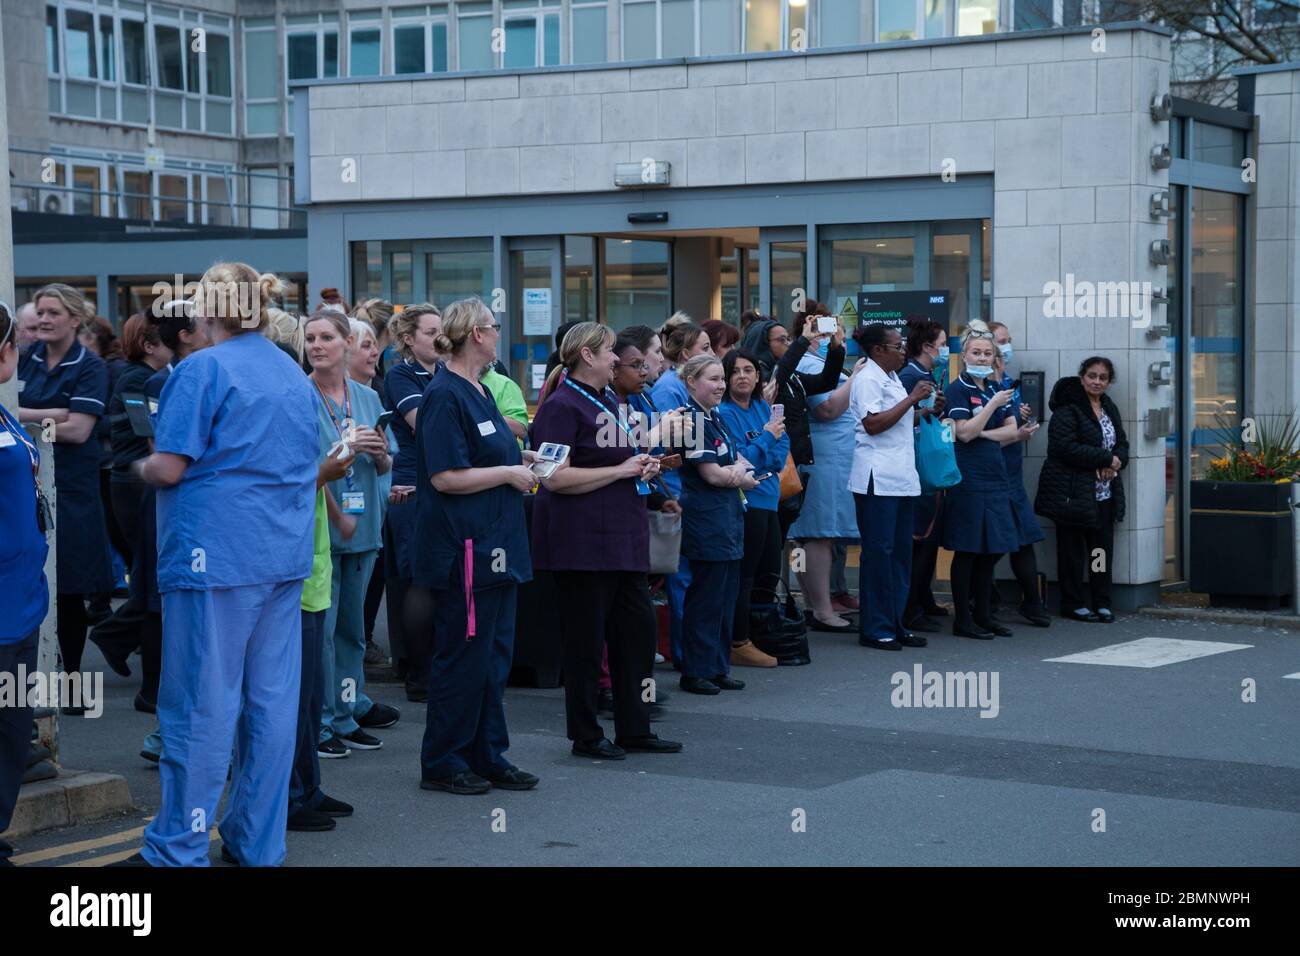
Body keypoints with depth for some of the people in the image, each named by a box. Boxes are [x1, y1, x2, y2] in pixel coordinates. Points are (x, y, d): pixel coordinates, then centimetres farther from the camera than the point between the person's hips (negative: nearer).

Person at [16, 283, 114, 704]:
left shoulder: (90, 367, -4)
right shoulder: (25, 360, 10)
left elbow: (78, 430, -13)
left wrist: (27, 420, -9)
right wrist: (53, 414, -14)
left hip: (70, 491, -4)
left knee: (70, 589, 2)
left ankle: (70, 676, 14)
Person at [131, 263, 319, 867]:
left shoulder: (203, 369, -9)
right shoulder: (293, 375, 14)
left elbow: (168, 468, -13)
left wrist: (144, 466, 9)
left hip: (216, 555, -7)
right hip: (285, 553, 7)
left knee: (203, 705, -3)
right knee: (272, 698, 9)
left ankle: (178, 850, 3)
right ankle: (258, 844, 16)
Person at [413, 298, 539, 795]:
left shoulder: (478, 392, 15)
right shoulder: (445, 396, -15)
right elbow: (445, 477, -20)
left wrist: (520, 459, 10)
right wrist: (508, 473, -14)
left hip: (495, 545, 10)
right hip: (464, 548, -10)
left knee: (494, 656, 13)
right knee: (463, 657, -2)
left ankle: (488, 757, 21)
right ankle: (442, 763, 8)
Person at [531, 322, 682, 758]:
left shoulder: (609, 402, 18)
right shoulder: (563, 406, -12)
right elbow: (555, 478, -21)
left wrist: (644, 466, 10)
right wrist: (620, 470, -17)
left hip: (624, 536, 9)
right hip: (583, 540, -9)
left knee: (638, 629, 9)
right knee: (586, 638, -1)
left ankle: (634, 729, 18)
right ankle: (586, 736, 9)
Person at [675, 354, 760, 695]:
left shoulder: (715, 417, 15)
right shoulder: (694, 418, -13)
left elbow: (740, 459, 17)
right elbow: (711, 474, -17)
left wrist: (738, 468, -7)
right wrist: (745, 479, -1)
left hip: (728, 518, 9)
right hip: (706, 519, -9)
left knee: (726, 596, 12)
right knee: (706, 599, -4)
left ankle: (718, 669, 18)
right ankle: (695, 673, 2)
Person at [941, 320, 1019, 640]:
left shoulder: (996, 389, 16)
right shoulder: (957, 390, -5)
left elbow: (1012, 431, 10)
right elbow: (965, 433, -15)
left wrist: (984, 433, -6)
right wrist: (993, 405, -18)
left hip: (996, 478, 7)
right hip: (968, 478, -7)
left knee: (992, 550, 8)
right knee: (967, 551, -3)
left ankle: (983, 616, 16)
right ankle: (962, 620, 3)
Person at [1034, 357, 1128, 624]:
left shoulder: (1110, 409, 17)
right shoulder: (1067, 409, -9)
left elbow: (1122, 444, 19)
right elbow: (1065, 446, -20)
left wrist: (1117, 461, -5)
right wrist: (1105, 458, -17)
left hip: (1104, 493, 7)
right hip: (1073, 491, -7)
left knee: (1103, 548, 6)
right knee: (1073, 549, 0)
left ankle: (1101, 602, 14)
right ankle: (1073, 604, 8)